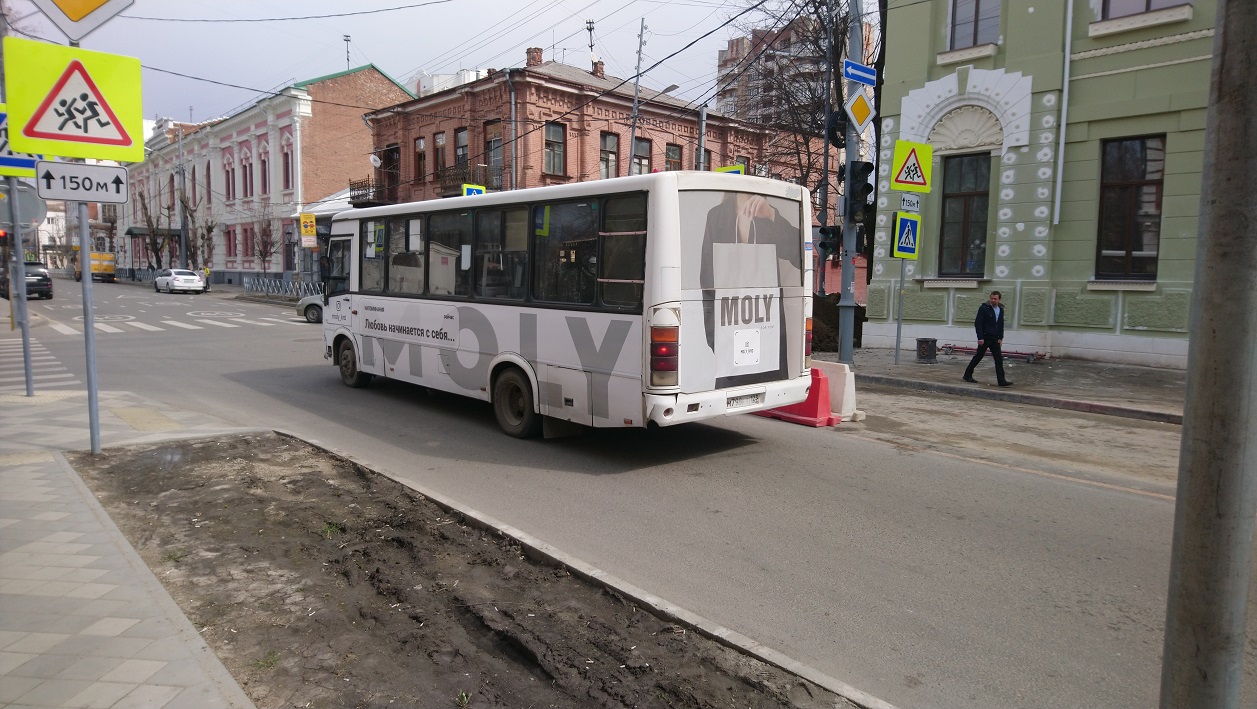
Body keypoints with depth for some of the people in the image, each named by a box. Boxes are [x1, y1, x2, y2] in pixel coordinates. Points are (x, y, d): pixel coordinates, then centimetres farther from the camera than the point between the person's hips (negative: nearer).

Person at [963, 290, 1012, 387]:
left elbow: (1001, 325, 18)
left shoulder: (1001, 310, 10)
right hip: (985, 338, -5)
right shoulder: (984, 308, -10)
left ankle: (1001, 380, -2)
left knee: (999, 359, -2)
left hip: (995, 339, 6)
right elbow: (978, 323, -13)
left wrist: (1000, 338, 9)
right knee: (978, 357, 3)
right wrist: (980, 338, -18)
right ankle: (967, 375, 18)